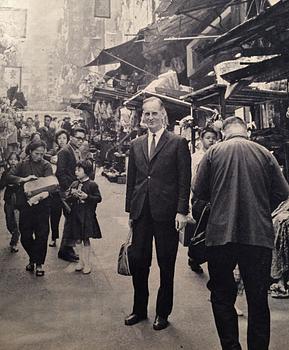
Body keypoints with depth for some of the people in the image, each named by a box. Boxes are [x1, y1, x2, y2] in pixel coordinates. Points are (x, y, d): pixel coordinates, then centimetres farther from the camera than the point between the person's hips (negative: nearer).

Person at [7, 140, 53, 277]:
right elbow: (9, 177, -3)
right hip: (25, 204, 2)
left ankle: (39, 264, 14)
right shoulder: (23, 165, 7)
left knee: (41, 235, 0)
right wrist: (23, 179, -19)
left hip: (42, 204, -2)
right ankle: (33, 259, 30)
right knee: (25, 236, 7)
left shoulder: (46, 165, 1)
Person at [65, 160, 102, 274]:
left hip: (87, 215, -5)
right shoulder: (74, 184, 8)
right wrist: (73, 195, -11)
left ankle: (87, 263, 16)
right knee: (77, 239, 10)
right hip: (75, 214, 5)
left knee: (86, 239, 3)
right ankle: (81, 261, 25)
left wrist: (87, 197, -20)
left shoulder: (92, 185, -7)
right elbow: (67, 199, 9)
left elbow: (98, 198, -8)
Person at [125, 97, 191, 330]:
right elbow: (131, 179, 14)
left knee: (166, 265, 8)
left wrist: (182, 211, -11)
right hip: (141, 212, 4)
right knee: (138, 262, 8)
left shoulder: (178, 143, -1)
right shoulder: (136, 145, 13)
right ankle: (140, 309, 26)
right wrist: (130, 209, 11)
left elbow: (184, 180, -5)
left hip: (166, 212, -4)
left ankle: (163, 313, 24)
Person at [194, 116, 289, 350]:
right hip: (259, 235, 1)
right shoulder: (265, 154, 1)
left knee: (222, 297, 14)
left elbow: (199, 191, 1)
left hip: (221, 234, -1)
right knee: (258, 300, 13)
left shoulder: (214, 152, 0)